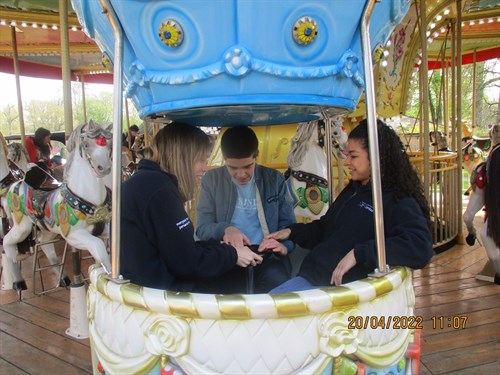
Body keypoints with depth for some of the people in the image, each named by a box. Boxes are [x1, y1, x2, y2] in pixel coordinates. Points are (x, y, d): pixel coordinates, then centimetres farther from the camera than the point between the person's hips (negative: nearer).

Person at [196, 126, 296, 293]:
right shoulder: (211, 180, 8)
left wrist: (285, 245, -15)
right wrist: (225, 229, -18)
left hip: (267, 255, 1)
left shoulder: (274, 179, 10)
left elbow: (288, 223, 9)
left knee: (276, 282, -33)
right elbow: (202, 228, 5)